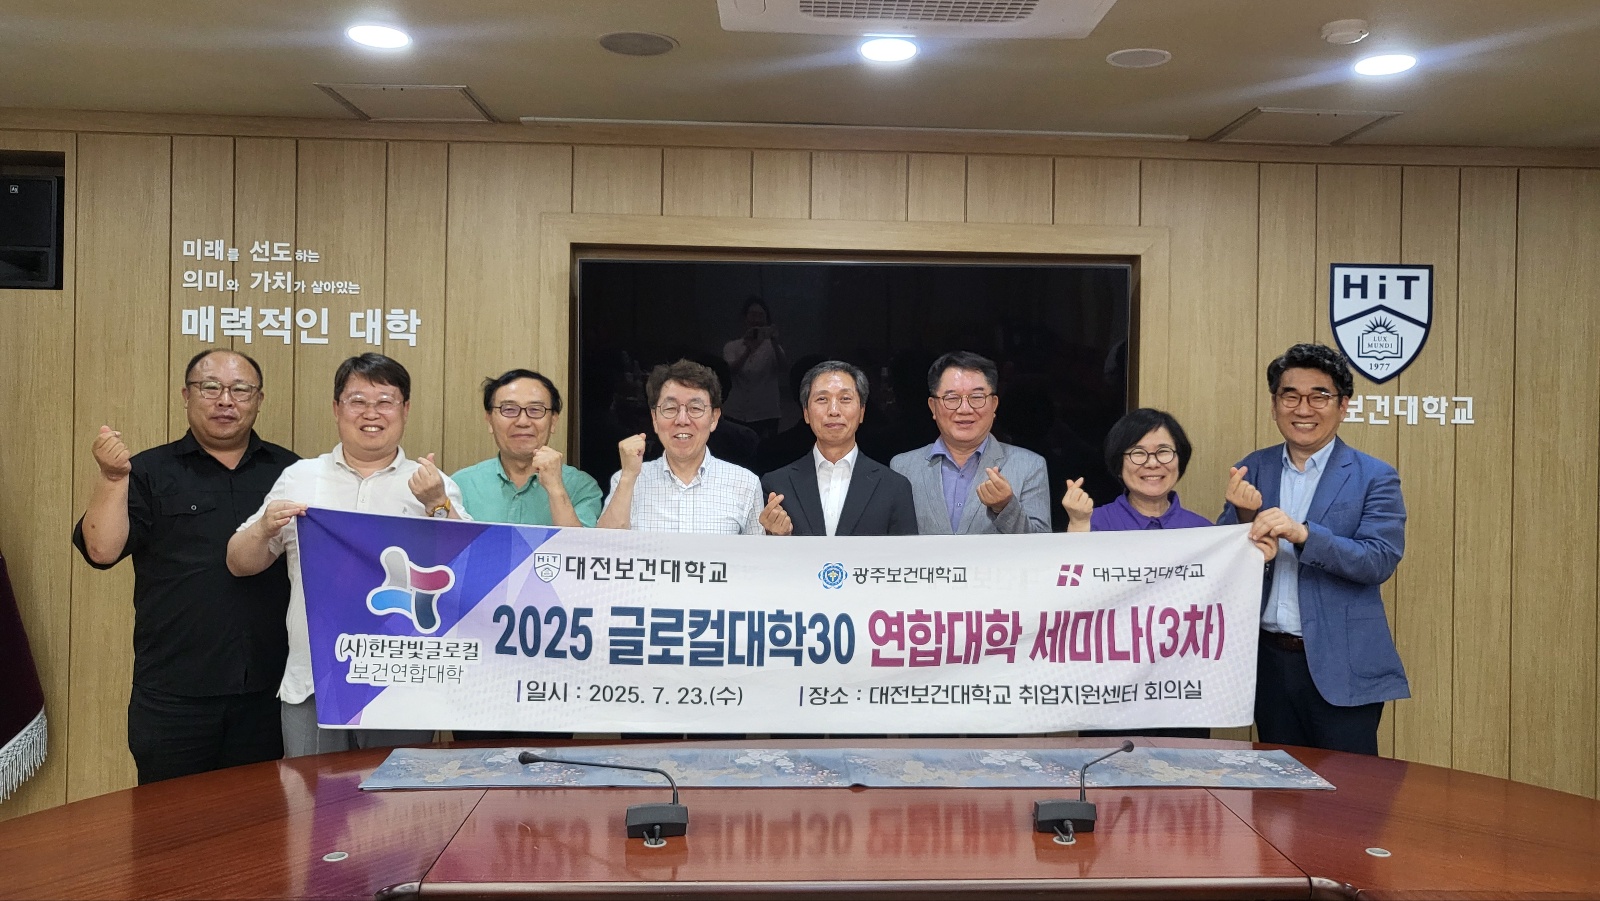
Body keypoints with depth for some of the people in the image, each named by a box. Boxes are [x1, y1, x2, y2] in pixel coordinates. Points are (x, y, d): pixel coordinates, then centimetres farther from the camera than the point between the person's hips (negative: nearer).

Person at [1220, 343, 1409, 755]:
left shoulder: (1374, 478, -4)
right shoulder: (1253, 469, 7)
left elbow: (1381, 561, -15)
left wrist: (1303, 534, -28)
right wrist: (1244, 515, -15)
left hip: (1341, 668, -4)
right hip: (1269, 660, 4)